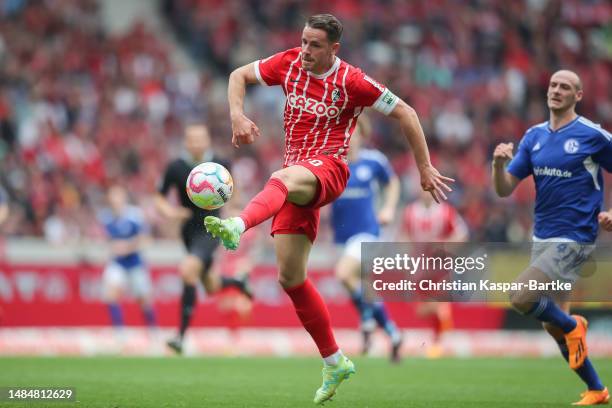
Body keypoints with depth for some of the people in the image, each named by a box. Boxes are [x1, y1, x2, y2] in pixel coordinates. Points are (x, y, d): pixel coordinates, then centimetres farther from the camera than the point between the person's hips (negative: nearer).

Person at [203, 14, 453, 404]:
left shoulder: (351, 81, -6)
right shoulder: (290, 63, 6)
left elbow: (405, 112, 0)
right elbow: (239, 75, 17)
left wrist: (425, 169, -1)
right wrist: (237, 115, -3)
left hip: (328, 166, -6)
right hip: (297, 176, 6)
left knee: (285, 178, -41)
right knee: (291, 277, 3)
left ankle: (237, 226, -71)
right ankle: (335, 362, 14)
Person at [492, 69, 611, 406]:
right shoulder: (534, 136, 8)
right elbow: (505, 189, 5)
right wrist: (499, 163, -15)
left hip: (573, 239, -7)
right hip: (542, 238, 7)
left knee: (521, 298, -21)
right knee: (553, 325, 9)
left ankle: (573, 326, 6)